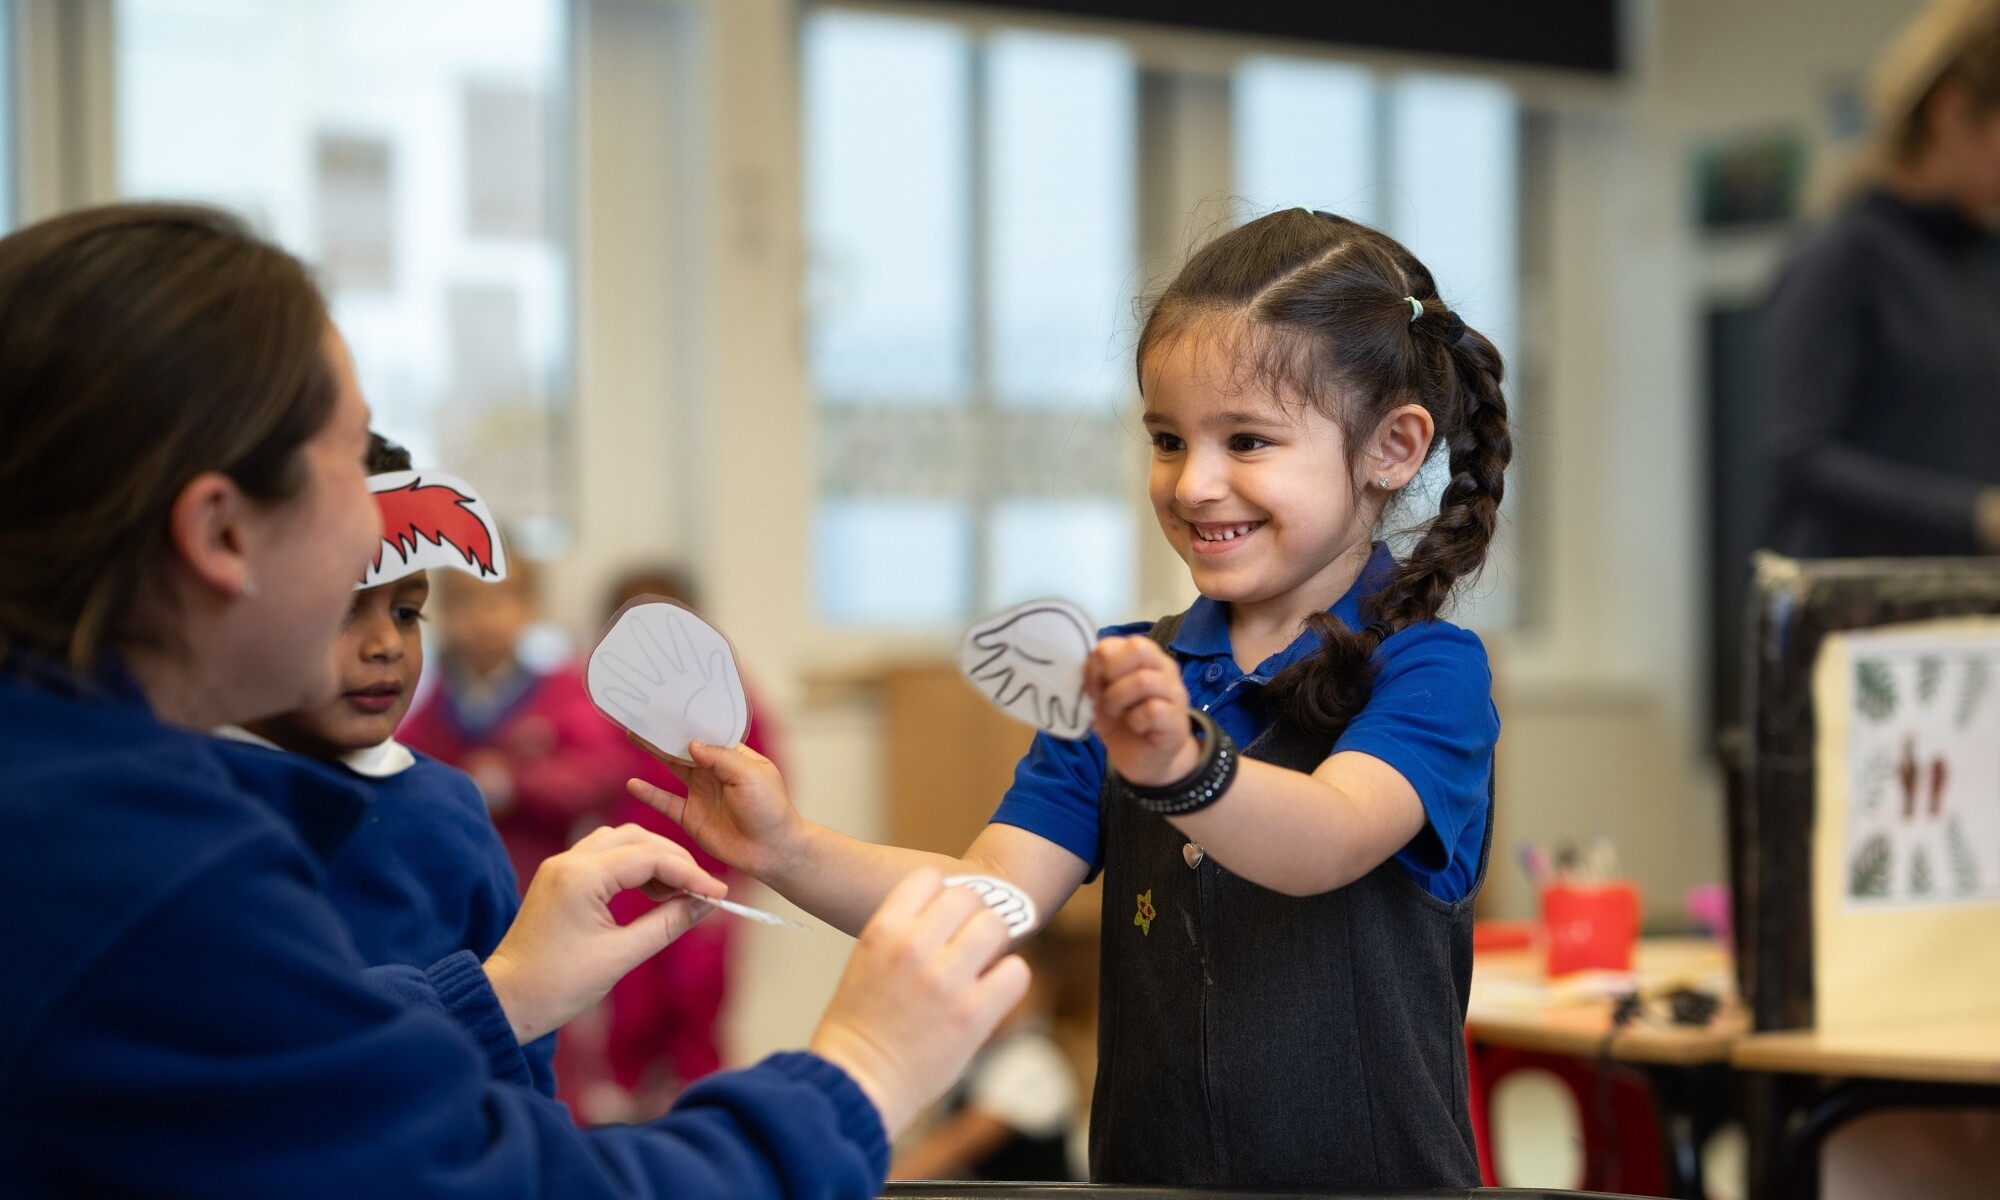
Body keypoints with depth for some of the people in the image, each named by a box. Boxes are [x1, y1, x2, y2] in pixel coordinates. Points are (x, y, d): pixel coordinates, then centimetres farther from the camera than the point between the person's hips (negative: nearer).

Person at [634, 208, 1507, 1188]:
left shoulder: (1428, 674, -5)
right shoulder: (1128, 680, 11)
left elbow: (1328, 840, -23)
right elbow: (986, 898, 2)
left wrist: (1181, 767, -42)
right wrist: (788, 852, -13)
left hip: (1371, 1177, -3)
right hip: (1145, 1173, 4)